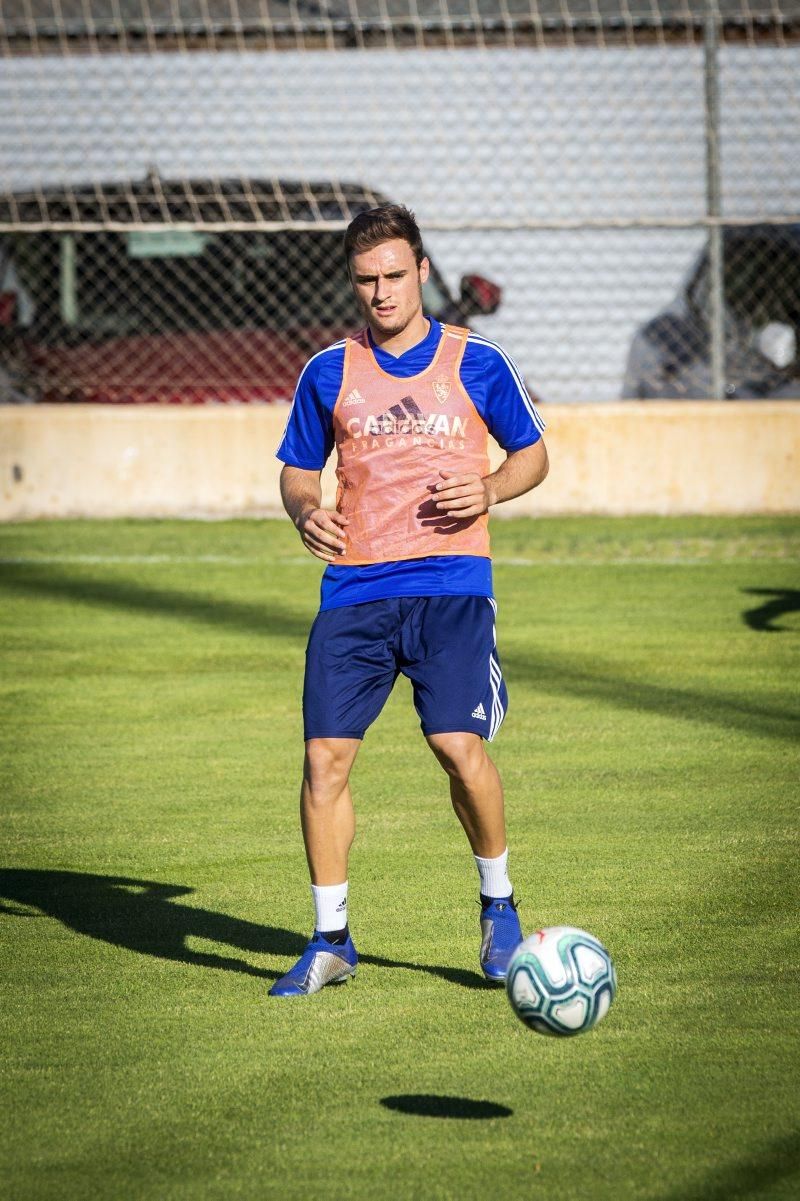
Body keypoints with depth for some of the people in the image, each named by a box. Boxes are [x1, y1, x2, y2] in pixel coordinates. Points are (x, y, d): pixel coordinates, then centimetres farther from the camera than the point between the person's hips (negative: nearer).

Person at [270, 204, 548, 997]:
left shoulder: (474, 362, 4)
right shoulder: (328, 373, 9)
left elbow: (531, 454, 13)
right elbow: (298, 471, 17)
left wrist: (488, 492, -7)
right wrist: (306, 511, -6)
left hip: (451, 582, -2)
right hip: (353, 586, 2)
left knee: (459, 747, -16)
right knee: (324, 756, -6)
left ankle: (498, 904, 9)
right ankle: (330, 939, 8)